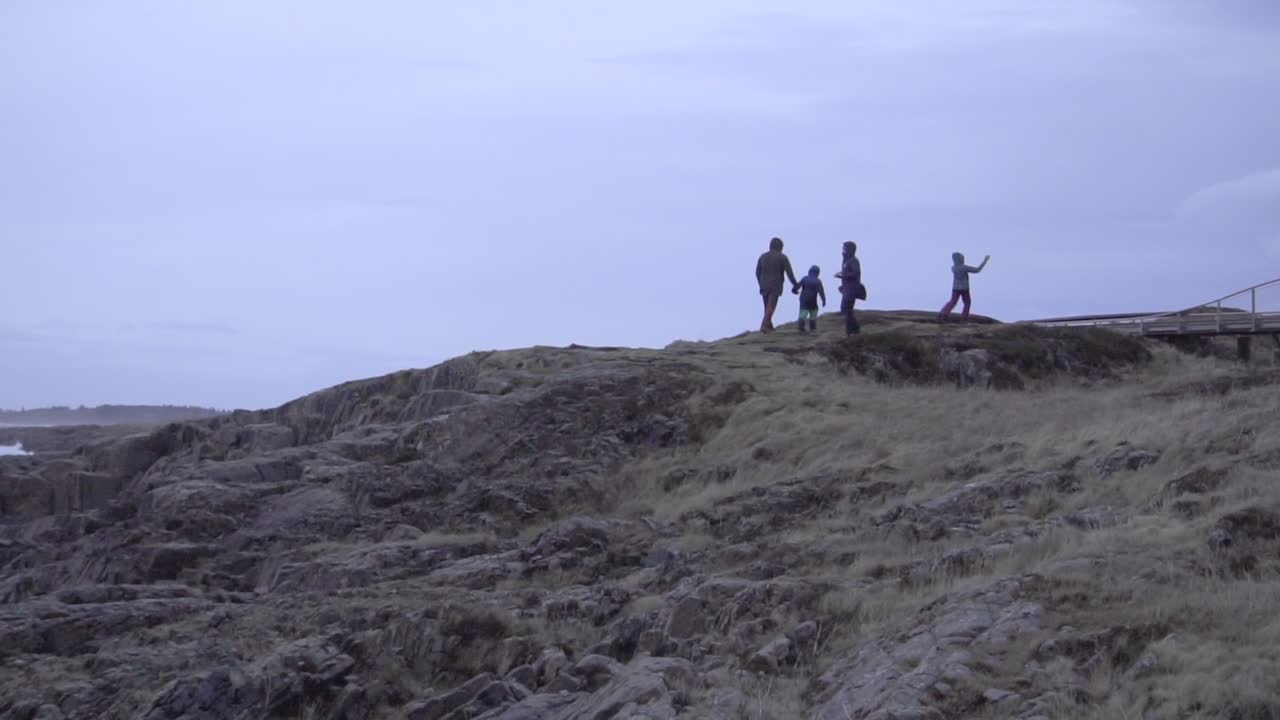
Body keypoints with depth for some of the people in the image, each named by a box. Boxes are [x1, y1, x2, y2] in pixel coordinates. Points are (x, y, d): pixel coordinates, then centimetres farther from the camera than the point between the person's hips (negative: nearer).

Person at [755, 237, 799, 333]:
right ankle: (764, 326, -19)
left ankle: (769, 326, 20)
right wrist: (795, 284, 4)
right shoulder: (782, 257, -5)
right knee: (771, 307, -6)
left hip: (764, 286, 4)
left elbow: (757, 272, 9)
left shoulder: (762, 257, 7)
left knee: (768, 306, 15)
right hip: (776, 287, -4)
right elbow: (789, 273, -7)